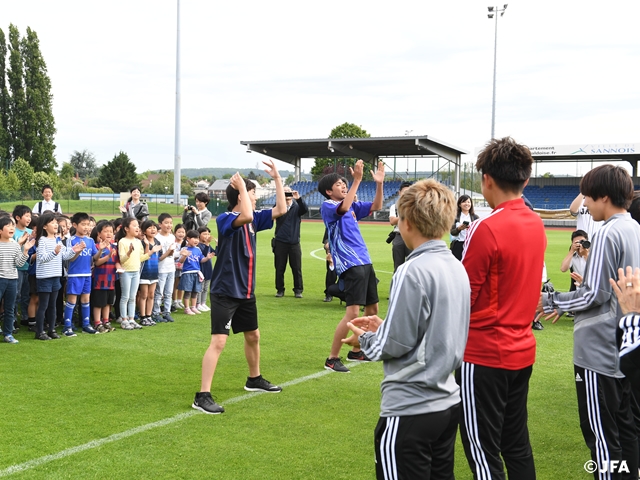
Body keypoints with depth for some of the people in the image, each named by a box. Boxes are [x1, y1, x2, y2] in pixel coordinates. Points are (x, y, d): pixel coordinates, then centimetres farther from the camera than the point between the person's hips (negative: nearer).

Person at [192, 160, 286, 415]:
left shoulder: (254, 219, 6)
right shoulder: (224, 219, -17)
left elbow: (281, 210, 8)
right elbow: (246, 216, -38)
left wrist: (277, 178, 5)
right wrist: (241, 186, -26)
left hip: (246, 291, 8)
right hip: (224, 291, -8)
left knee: (253, 336, 22)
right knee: (219, 341, -14)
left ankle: (254, 379, 43)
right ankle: (202, 396, -11)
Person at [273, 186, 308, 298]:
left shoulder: (297, 207, 6)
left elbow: (305, 209, -13)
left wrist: (299, 198, -28)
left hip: (294, 243, 1)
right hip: (280, 242, -1)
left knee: (297, 268, 3)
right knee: (279, 268, 4)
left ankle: (298, 290, 12)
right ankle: (280, 290, 15)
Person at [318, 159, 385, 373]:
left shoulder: (352, 206, 16)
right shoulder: (327, 206, -7)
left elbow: (376, 206, 16)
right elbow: (343, 208, -28)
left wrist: (379, 183, 1)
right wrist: (357, 180, -33)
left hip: (365, 262, 9)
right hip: (350, 265, -9)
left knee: (372, 309, 14)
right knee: (352, 312, -16)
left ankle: (355, 351, 27)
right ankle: (332, 358, -8)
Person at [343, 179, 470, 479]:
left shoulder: (412, 271, -19)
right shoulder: (456, 267, 6)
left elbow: (396, 344, -17)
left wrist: (365, 340, 2)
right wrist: (384, 327, 13)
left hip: (411, 409, -8)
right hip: (448, 402, 8)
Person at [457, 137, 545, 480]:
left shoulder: (486, 229, -18)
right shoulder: (536, 225, 4)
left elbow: (463, 295, -15)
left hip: (484, 355, -7)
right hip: (522, 350, 7)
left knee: (483, 451, 3)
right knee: (517, 445, 18)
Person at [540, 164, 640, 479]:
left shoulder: (607, 235, -19)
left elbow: (594, 295, -19)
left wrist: (550, 301, -6)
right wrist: (568, 304, 17)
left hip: (599, 353, -9)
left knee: (601, 435, 1)